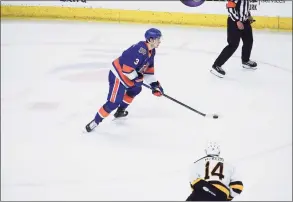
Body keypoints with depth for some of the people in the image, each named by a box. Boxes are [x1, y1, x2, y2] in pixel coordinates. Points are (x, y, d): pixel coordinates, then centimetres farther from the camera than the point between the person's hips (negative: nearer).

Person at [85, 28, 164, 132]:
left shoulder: (151, 51, 5)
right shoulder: (140, 50, -28)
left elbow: (149, 69, 14)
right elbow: (127, 67, -30)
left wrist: (154, 84, 7)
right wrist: (137, 78, -17)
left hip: (128, 74, 10)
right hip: (118, 75, -10)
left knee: (135, 89, 27)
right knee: (114, 102, -11)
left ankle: (120, 111, 40)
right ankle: (95, 121, -1)